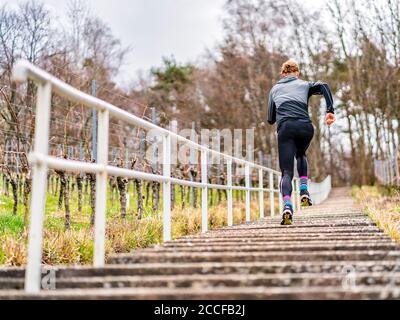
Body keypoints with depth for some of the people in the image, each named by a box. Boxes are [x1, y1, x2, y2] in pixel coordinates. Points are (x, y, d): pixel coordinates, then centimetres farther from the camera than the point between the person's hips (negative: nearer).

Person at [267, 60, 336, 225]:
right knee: (301, 155, 32)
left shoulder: (275, 89, 27)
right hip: (305, 127, 1)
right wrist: (330, 111, -5)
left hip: (285, 128, -1)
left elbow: (270, 119, 26)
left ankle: (287, 205, -30)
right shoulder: (305, 85, 24)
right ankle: (304, 190, 13)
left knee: (286, 172, -3)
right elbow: (323, 86, 2)